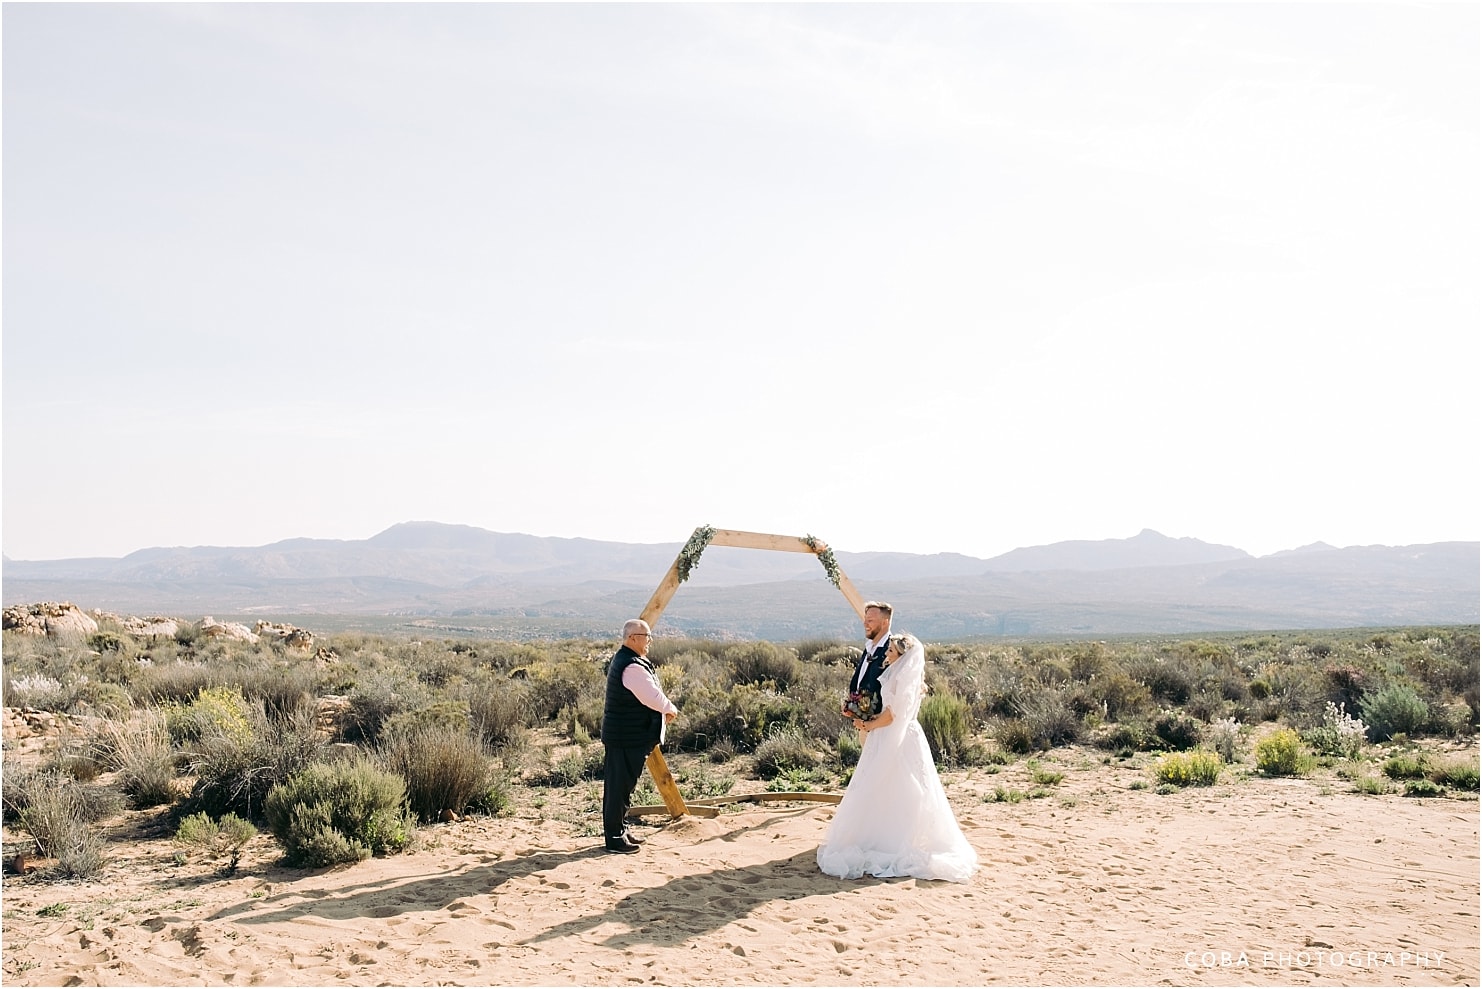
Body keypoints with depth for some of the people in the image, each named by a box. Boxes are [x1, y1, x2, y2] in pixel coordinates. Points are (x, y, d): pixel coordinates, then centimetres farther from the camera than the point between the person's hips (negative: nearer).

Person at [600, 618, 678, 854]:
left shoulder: (621, 660, 13)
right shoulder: (633, 667, -22)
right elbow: (653, 697, -24)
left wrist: (664, 709, 8)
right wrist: (671, 709, -5)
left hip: (618, 735, 11)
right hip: (628, 738, -11)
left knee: (619, 784, 17)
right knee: (621, 785, -4)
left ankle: (619, 829, 28)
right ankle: (615, 837, 2)